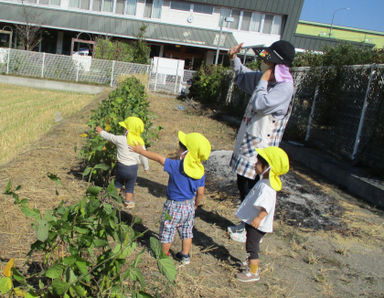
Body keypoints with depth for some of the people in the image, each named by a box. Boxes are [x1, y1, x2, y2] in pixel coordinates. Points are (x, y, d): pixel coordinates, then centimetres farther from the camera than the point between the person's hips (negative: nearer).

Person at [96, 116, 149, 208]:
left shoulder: (121, 140, -14)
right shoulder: (140, 143, -6)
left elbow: (110, 137, 2)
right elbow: (143, 157, 2)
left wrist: (101, 132, 20)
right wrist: (146, 167, 18)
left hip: (122, 167, -1)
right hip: (134, 168, 1)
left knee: (118, 183, 23)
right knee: (130, 187, 16)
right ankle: (128, 202, 21)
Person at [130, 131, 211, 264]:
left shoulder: (176, 166, -26)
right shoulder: (200, 172, -11)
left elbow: (158, 158, -17)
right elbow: (200, 192, -4)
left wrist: (141, 151, -5)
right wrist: (196, 204, 14)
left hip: (174, 206, -5)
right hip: (189, 206, 5)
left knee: (167, 232, 15)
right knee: (187, 232, 22)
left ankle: (164, 254, 32)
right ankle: (185, 256, 34)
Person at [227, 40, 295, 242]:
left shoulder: (284, 88, -20)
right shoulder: (265, 79, 7)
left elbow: (260, 103, -33)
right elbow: (243, 77, 28)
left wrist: (264, 79, -21)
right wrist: (234, 58, 17)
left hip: (259, 150, -9)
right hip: (246, 146, 9)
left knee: (251, 192, 0)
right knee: (243, 188, 20)